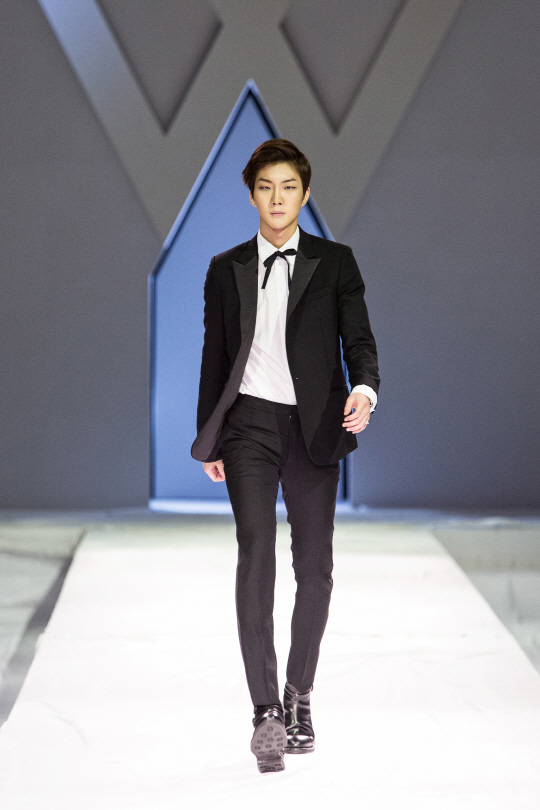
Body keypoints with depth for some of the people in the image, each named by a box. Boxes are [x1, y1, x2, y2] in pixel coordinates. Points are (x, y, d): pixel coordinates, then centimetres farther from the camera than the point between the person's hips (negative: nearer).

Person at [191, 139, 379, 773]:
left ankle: (298, 697, 22)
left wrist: (365, 388, -22)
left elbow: (359, 339, 0)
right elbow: (215, 357, 14)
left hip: (313, 428, 1)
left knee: (314, 566, 5)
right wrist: (209, 442, 13)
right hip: (250, 424, 0)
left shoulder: (334, 263, 7)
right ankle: (266, 712, -17)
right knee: (255, 554, -16)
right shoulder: (226, 269, 11)